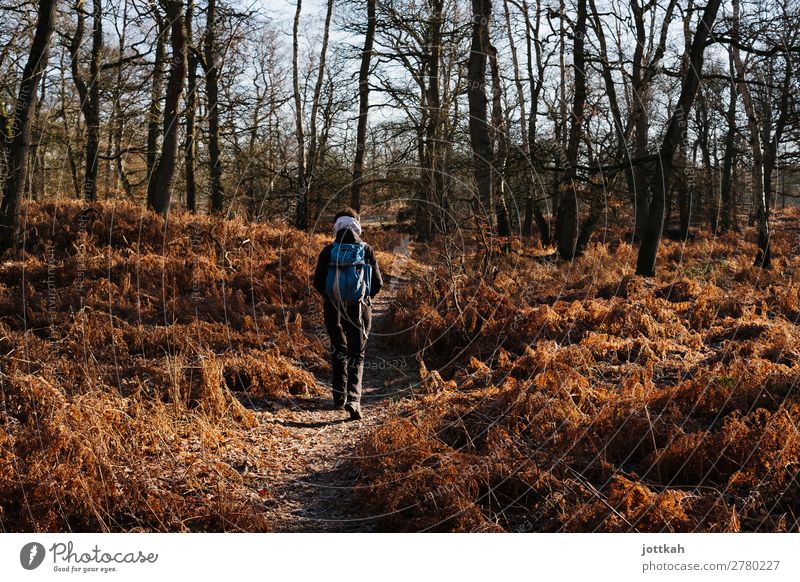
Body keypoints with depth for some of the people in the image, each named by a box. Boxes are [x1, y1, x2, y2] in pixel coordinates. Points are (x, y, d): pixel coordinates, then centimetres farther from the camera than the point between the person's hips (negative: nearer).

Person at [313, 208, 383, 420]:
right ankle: (353, 398, -14)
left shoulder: (328, 251, -3)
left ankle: (339, 396, 22)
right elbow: (377, 283, -2)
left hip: (333, 309, 1)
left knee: (338, 351, 19)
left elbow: (318, 282, -2)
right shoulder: (366, 250, -3)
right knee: (357, 355, 4)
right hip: (359, 308, -1)